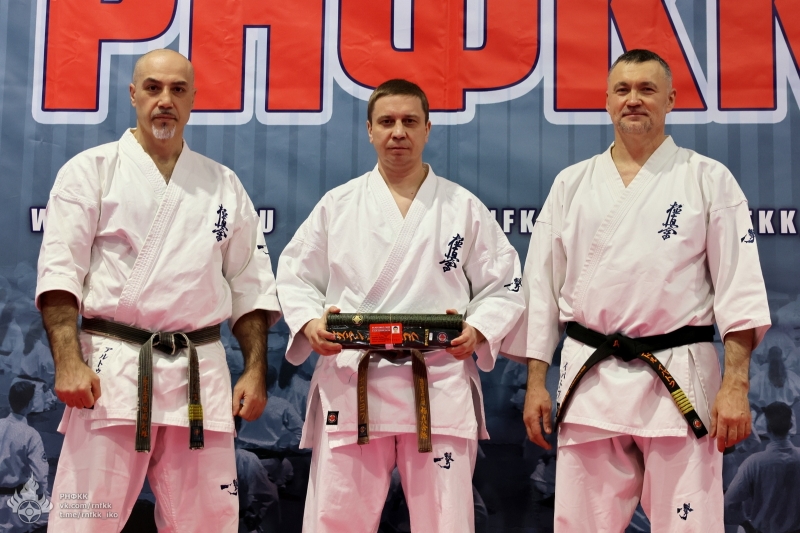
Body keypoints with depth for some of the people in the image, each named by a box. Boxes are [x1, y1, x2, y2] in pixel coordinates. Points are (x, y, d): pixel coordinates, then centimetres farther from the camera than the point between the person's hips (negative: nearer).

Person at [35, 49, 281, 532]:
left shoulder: (224, 185, 14)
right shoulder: (92, 170, 5)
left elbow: (250, 287, 14)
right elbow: (59, 272, -2)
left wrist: (256, 371, 5)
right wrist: (69, 362, -14)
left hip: (201, 377, 3)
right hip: (111, 370, -2)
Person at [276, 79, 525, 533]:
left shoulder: (465, 208, 7)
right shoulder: (337, 205, 8)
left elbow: (504, 287, 8)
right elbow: (295, 277, 10)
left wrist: (478, 332, -10)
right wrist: (310, 324, -9)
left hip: (441, 386, 0)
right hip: (351, 384, 1)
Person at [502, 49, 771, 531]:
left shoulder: (709, 180, 3)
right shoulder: (571, 184, 10)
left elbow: (738, 289, -2)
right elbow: (541, 288, 10)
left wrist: (736, 385, -10)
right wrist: (536, 382, 6)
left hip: (679, 382, -2)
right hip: (589, 381, 3)